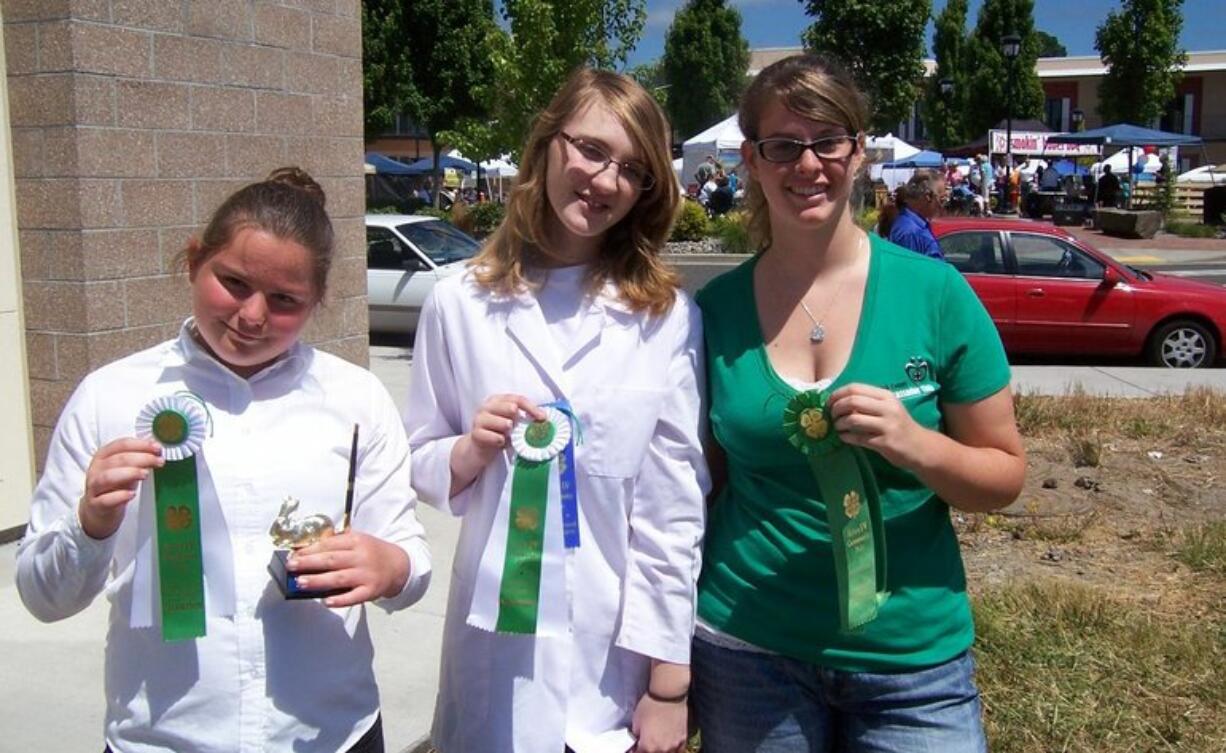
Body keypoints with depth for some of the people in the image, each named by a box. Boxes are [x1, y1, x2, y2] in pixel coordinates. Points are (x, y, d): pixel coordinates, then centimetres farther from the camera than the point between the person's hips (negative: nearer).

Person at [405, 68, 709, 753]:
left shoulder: (667, 317, -6)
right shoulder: (461, 302, -3)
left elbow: (674, 509, -6)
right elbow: (421, 467, 5)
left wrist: (670, 681, -6)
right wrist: (470, 451, -16)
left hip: (620, 646, -1)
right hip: (497, 639, 1)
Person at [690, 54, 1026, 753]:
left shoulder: (935, 293, -8)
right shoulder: (716, 309, -3)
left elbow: (1006, 473, -2)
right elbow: (702, 478, 6)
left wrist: (913, 444, -21)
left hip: (913, 657, -1)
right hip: (746, 649, 1)